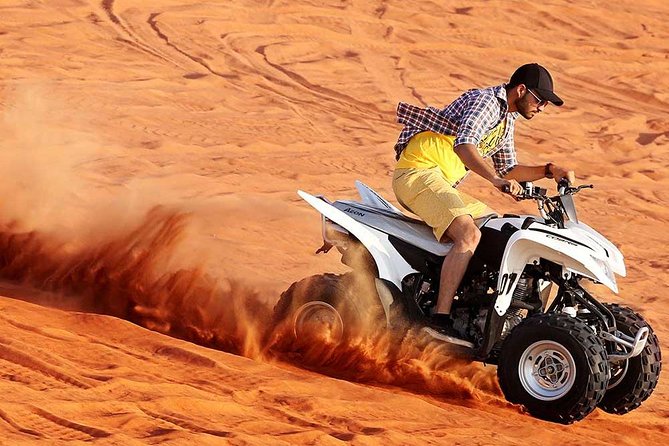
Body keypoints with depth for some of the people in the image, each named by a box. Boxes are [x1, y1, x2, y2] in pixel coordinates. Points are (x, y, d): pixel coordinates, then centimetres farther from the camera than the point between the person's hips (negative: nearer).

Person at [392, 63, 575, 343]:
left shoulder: (506, 119, 20)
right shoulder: (486, 102, -12)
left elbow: (507, 169, 27)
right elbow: (463, 144, -31)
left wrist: (548, 171, 13)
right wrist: (496, 179, -43)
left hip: (442, 183, 11)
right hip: (419, 171, -11)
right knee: (469, 234, -28)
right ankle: (440, 318, -34)